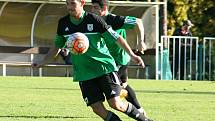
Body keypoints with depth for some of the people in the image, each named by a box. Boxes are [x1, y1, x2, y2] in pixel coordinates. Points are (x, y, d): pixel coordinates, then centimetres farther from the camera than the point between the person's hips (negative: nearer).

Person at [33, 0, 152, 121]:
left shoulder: (94, 19, -10)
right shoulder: (63, 23, 2)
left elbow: (116, 37, -8)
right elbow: (57, 45, 19)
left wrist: (132, 54, -16)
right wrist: (43, 62, 15)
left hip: (105, 67, -4)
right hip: (84, 73, 4)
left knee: (115, 103, -12)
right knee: (98, 109, -9)